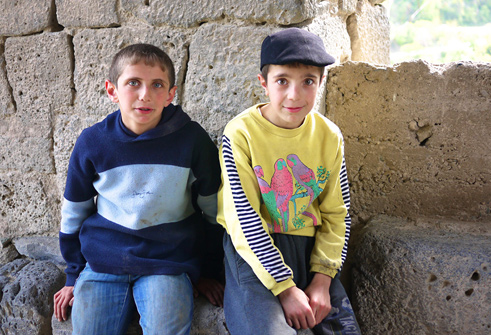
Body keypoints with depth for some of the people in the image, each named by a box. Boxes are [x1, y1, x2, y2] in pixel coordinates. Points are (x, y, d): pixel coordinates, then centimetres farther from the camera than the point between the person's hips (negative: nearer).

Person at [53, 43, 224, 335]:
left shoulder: (192, 140, -8)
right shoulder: (92, 143, -4)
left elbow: (214, 209, 3)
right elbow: (74, 212, 10)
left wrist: (208, 272, 9)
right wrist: (74, 276, 14)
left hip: (168, 261, -1)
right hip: (103, 260, 2)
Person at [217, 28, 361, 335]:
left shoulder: (329, 136, -1)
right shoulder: (241, 133, -13)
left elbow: (337, 214, 4)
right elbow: (244, 219, -15)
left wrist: (322, 279, -7)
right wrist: (285, 287, -18)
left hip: (309, 246, 4)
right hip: (254, 248, -4)